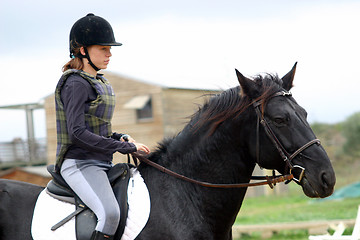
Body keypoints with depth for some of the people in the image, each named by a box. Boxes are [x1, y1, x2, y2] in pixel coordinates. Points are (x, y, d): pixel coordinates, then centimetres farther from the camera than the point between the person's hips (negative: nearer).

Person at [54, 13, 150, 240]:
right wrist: (125, 147, -20)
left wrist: (122, 137, 3)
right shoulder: (76, 84, -12)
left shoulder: (100, 83, 17)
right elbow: (77, 133, -21)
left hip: (100, 164, 10)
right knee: (110, 214, -31)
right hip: (79, 164, -10)